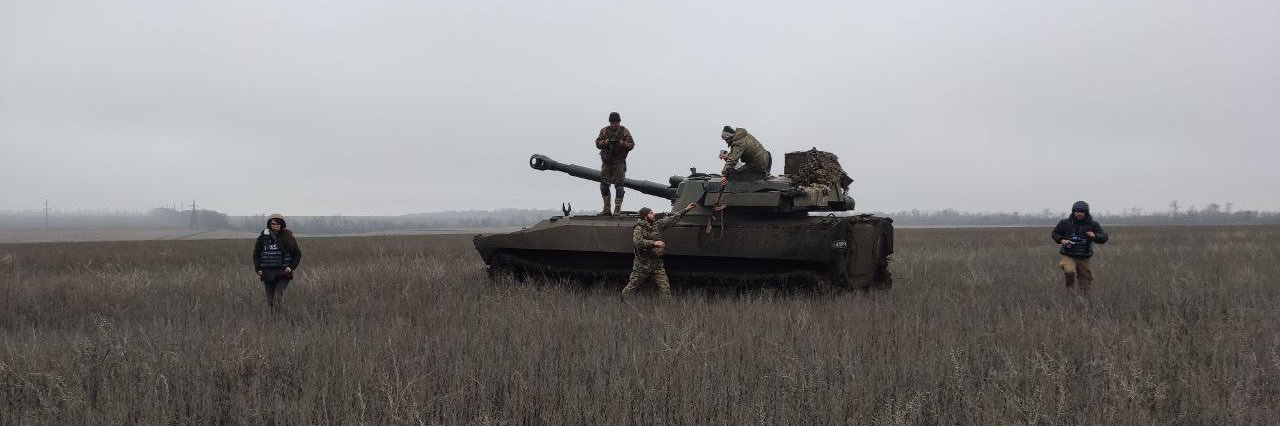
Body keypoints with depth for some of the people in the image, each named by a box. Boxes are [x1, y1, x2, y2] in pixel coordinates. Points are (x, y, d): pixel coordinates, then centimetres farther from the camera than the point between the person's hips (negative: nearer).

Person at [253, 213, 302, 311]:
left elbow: (297, 254, 8)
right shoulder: (263, 237, 6)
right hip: (267, 273, 3)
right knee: (270, 300, 5)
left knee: (278, 298, -16)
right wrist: (258, 269, 6)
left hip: (283, 273, -3)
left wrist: (292, 267, -4)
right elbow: (256, 254, 17)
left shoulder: (287, 237, 0)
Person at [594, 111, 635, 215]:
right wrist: (604, 142, -16)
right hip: (606, 162, 3)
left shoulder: (625, 132, 1)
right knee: (604, 185, 3)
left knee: (619, 185, -6)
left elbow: (631, 145, -2)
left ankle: (617, 209, -2)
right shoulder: (604, 131, 7)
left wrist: (622, 143, -20)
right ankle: (606, 209, 12)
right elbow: (597, 143, 5)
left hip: (619, 163, -3)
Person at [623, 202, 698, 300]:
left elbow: (672, 219, 14)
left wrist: (685, 210, 13)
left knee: (665, 288, -2)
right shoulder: (638, 229, -13)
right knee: (631, 285, 6)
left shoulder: (657, 225, 6)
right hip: (642, 265, -5)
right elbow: (638, 242, -31)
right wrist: (654, 243, -38)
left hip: (657, 265, 5)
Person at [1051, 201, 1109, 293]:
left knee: (1085, 282, 9)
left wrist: (1095, 236, -24)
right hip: (1068, 256, -2)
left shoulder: (1092, 224, -1)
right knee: (1070, 271, -31)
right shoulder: (1065, 223, -3)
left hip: (1084, 258, 2)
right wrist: (1061, 240, -11)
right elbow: (1055, 233, 10)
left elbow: (1104, 238, -2)